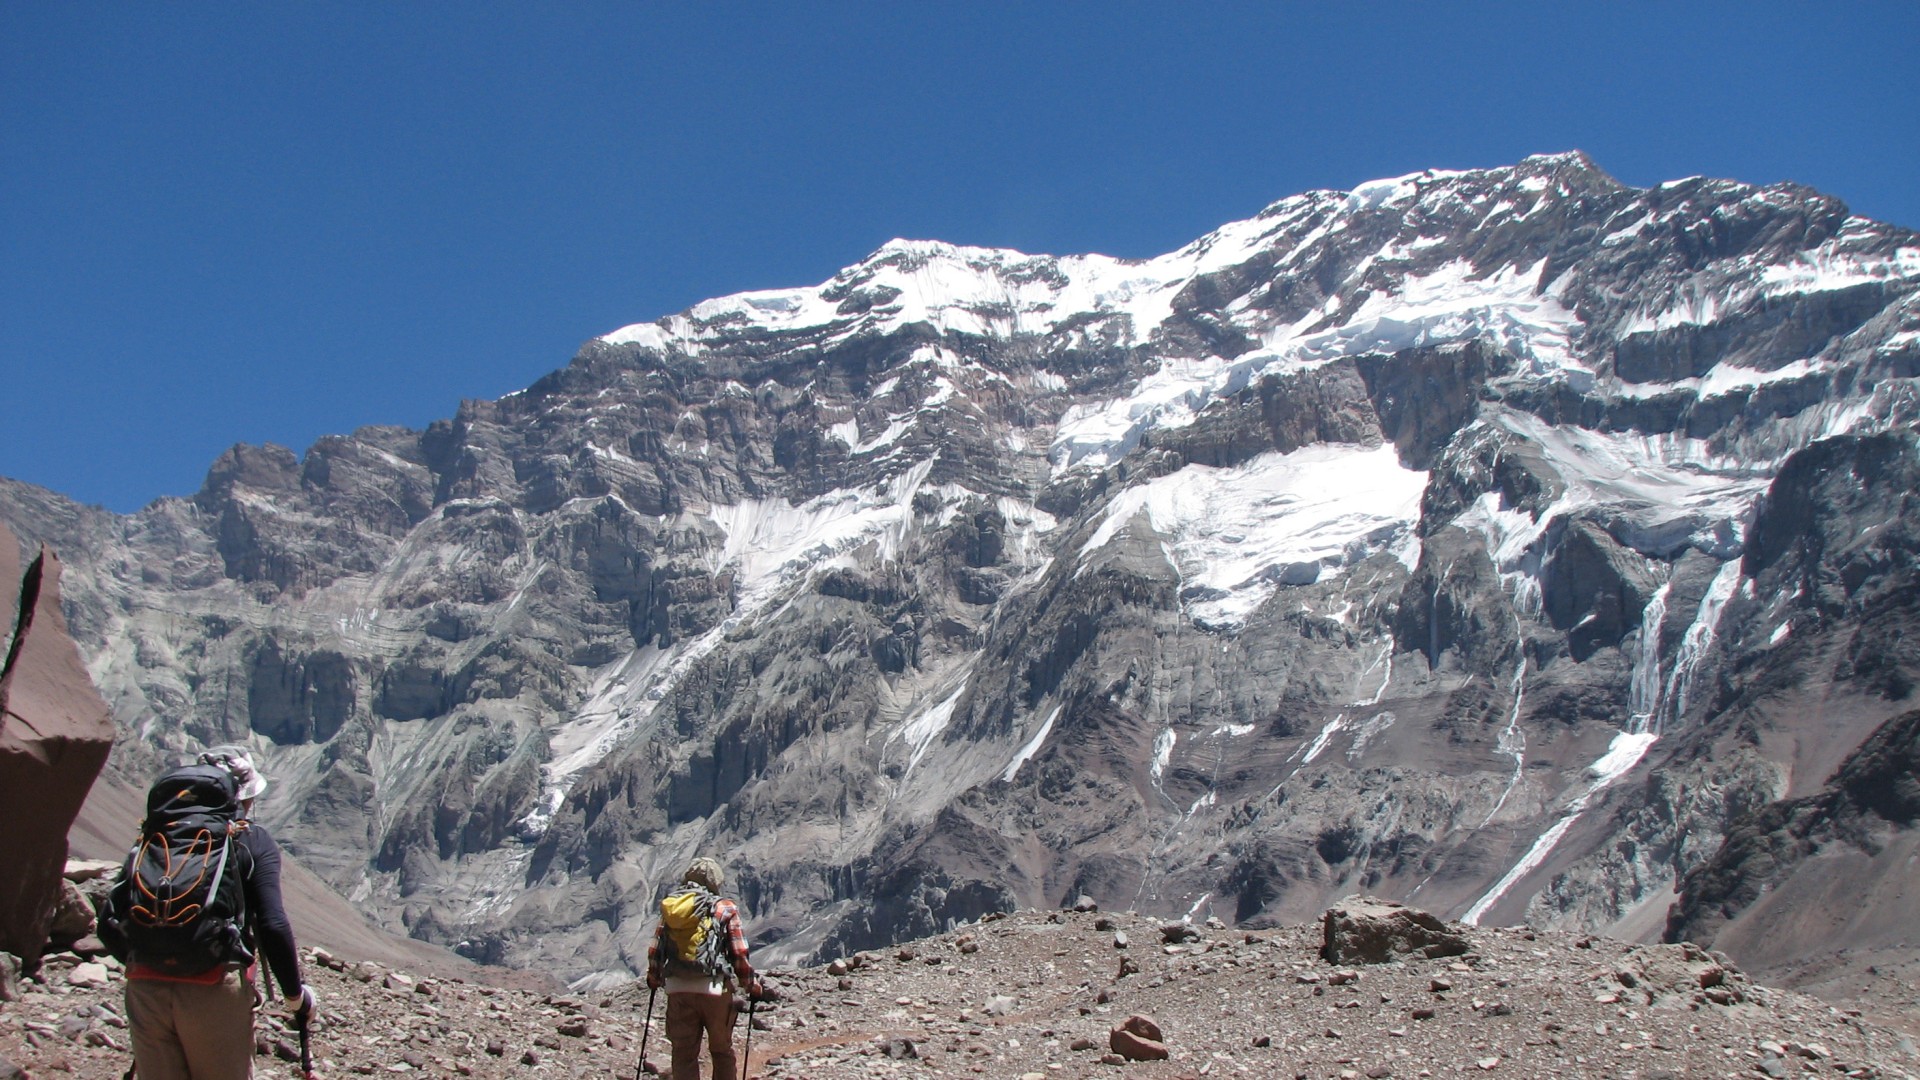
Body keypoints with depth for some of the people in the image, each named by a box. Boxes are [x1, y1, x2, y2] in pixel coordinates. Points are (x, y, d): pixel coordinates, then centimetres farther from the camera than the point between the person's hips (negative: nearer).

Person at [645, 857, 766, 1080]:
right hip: (714, 989, -2)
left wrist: (654, 979, 25)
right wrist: (753, 986, 8)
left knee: (684, 1055, 9)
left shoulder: (670, 906, 8)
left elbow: (654, 950, 7)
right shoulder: (725, 908, -1)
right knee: (722, 1052, 12)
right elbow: (739, 954, -4)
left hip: (677, 989, 2)